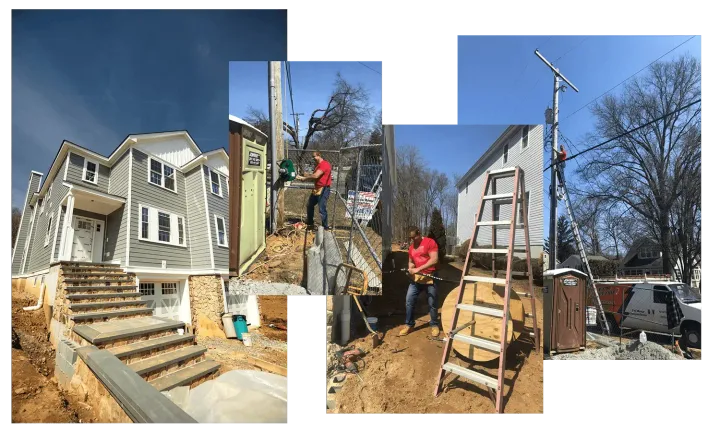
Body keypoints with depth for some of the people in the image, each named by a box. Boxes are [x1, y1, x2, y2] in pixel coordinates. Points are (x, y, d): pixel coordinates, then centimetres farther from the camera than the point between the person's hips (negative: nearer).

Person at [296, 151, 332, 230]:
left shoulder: (324, 164, -17)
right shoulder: (317, 164, 17)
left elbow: (316, 176, -26)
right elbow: (314, 176, 12)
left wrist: (304, 178, -18)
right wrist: (304, 177, -3)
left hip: (324, 189, -11)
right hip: (317, 188, 11)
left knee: (322, 208, -9)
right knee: (310, 205, 17)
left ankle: (325, 227, 1)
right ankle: (310, 224, 31)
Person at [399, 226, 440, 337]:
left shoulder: (430, 242, -9)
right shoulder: (411, 247, 11)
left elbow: (434, 260, -18)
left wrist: (418, 269, -21)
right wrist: (410, 268, -2)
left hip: (430, 277, -6)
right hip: (416, 277, 6)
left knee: (432, 303, 4)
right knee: (409, 301, 1)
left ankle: (434, 325, 22)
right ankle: (409, 324, 15)